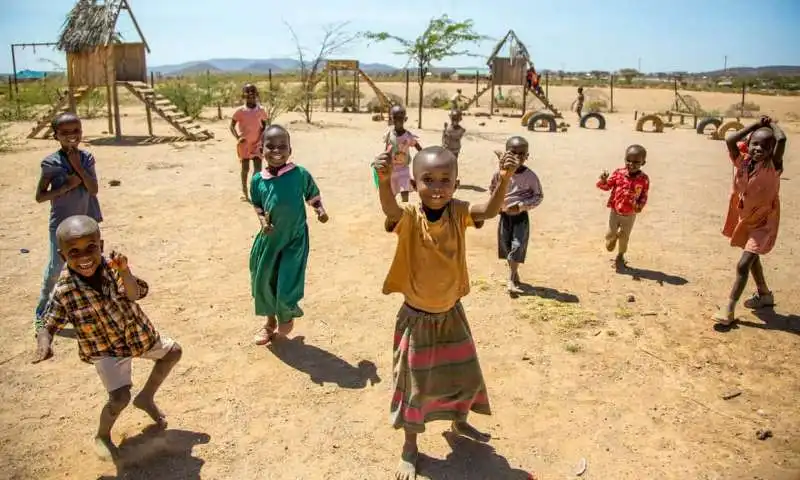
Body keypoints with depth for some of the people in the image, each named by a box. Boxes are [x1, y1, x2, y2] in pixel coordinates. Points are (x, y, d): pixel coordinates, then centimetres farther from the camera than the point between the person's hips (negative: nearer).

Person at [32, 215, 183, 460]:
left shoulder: (112, 266, -18)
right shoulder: (64, 291, -23)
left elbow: (134, 295, -30)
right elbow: (47, 326, -15)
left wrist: (124, 271, -47)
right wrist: (44, 344, -37)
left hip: (137, 333, 4)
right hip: (105, 349, -4)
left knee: (173, 352, 19)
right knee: (120, 397, -17)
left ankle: (146, 398, 38)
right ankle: (102, 436, 16)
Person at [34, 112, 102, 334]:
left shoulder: (86, 158, -3)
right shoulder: (51, 163, -11)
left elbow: (94, 190, -12)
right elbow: (40, 196, -9)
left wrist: (78, 167, -19)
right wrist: (66, 186, -20)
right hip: (61, 224, -3)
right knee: (54, 269, 3)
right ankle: (41, 313, 19)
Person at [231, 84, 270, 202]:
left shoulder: (261, 110, -4)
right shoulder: (240, 111, -9)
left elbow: (264, 125, 7)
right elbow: (232, 126, -3)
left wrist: (262, 138, -3)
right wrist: (237, 137, -17)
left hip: (257, 144, 1)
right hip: (244, 144, -1)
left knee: (258, 169, -2)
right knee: (245, 168, 8)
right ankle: (244, 192, 20)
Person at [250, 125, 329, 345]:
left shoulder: (300, 174, -13)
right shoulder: (258, 180, -5)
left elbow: (313, 197, 3)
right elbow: (257, 206, 9)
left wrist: (320, 210, -15)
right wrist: (262, 220, -9)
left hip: (295, 238, -3)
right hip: (270, 237, 4)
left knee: (287, 285, -4)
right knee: (263, 282, 14)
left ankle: (287, 318, 29)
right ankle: (270, 320, 40)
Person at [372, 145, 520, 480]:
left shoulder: (458, 213, -12)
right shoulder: (409, 217, -22)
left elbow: (490, 210, -27)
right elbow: (390, 209, -43)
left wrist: (504, 179, -45)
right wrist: (384, 180, -64)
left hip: (451, 312, 4)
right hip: (417, 317, -4)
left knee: (465, 375, 21)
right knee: (415, 385, 9)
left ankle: (459, 422, 51)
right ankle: (410, 446, 32)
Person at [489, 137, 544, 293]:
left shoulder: (530, 176, -14)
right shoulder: (500, 174, -7)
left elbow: (539, 196, -5)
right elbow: (492, 189, 12)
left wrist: (522, 206, -18)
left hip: (521, 216, -3)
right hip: (504, 215, 3)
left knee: (517, 246, -9)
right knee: (506, 246, 12)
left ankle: (511, 281, -5)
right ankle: (514, 273, 32)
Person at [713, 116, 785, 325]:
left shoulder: (773, 167, -21)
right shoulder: (743, 163, -9)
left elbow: (782, 139, -36)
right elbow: (730, 141, -22)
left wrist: (772, 124, -17)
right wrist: (757, 124, -15)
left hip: (764, 223, -6)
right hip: (745, 220, 6)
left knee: (743, 264, -14)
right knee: (752, 259, 25)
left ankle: (729, 309, -7)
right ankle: (764, 295, 48)